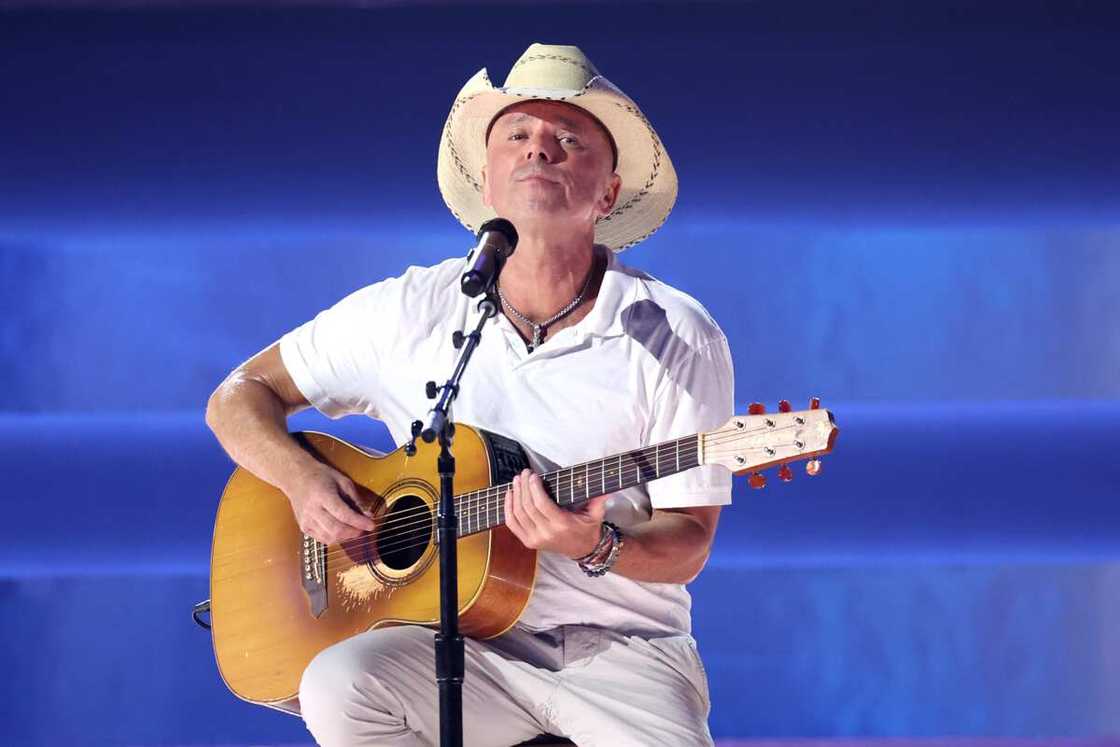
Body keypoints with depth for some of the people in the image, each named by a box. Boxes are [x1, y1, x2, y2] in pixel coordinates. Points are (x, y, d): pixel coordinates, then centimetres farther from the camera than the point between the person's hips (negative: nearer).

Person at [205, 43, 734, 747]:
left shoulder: (676, 338, -4)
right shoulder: (413, 312, 1)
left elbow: (688, 545, -3)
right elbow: (239, 397, 11)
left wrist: (598, 548, -24)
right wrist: (303, 479, -9)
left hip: (623, 651, -2)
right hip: (460, 647, 2)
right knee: (337, 687, -30)